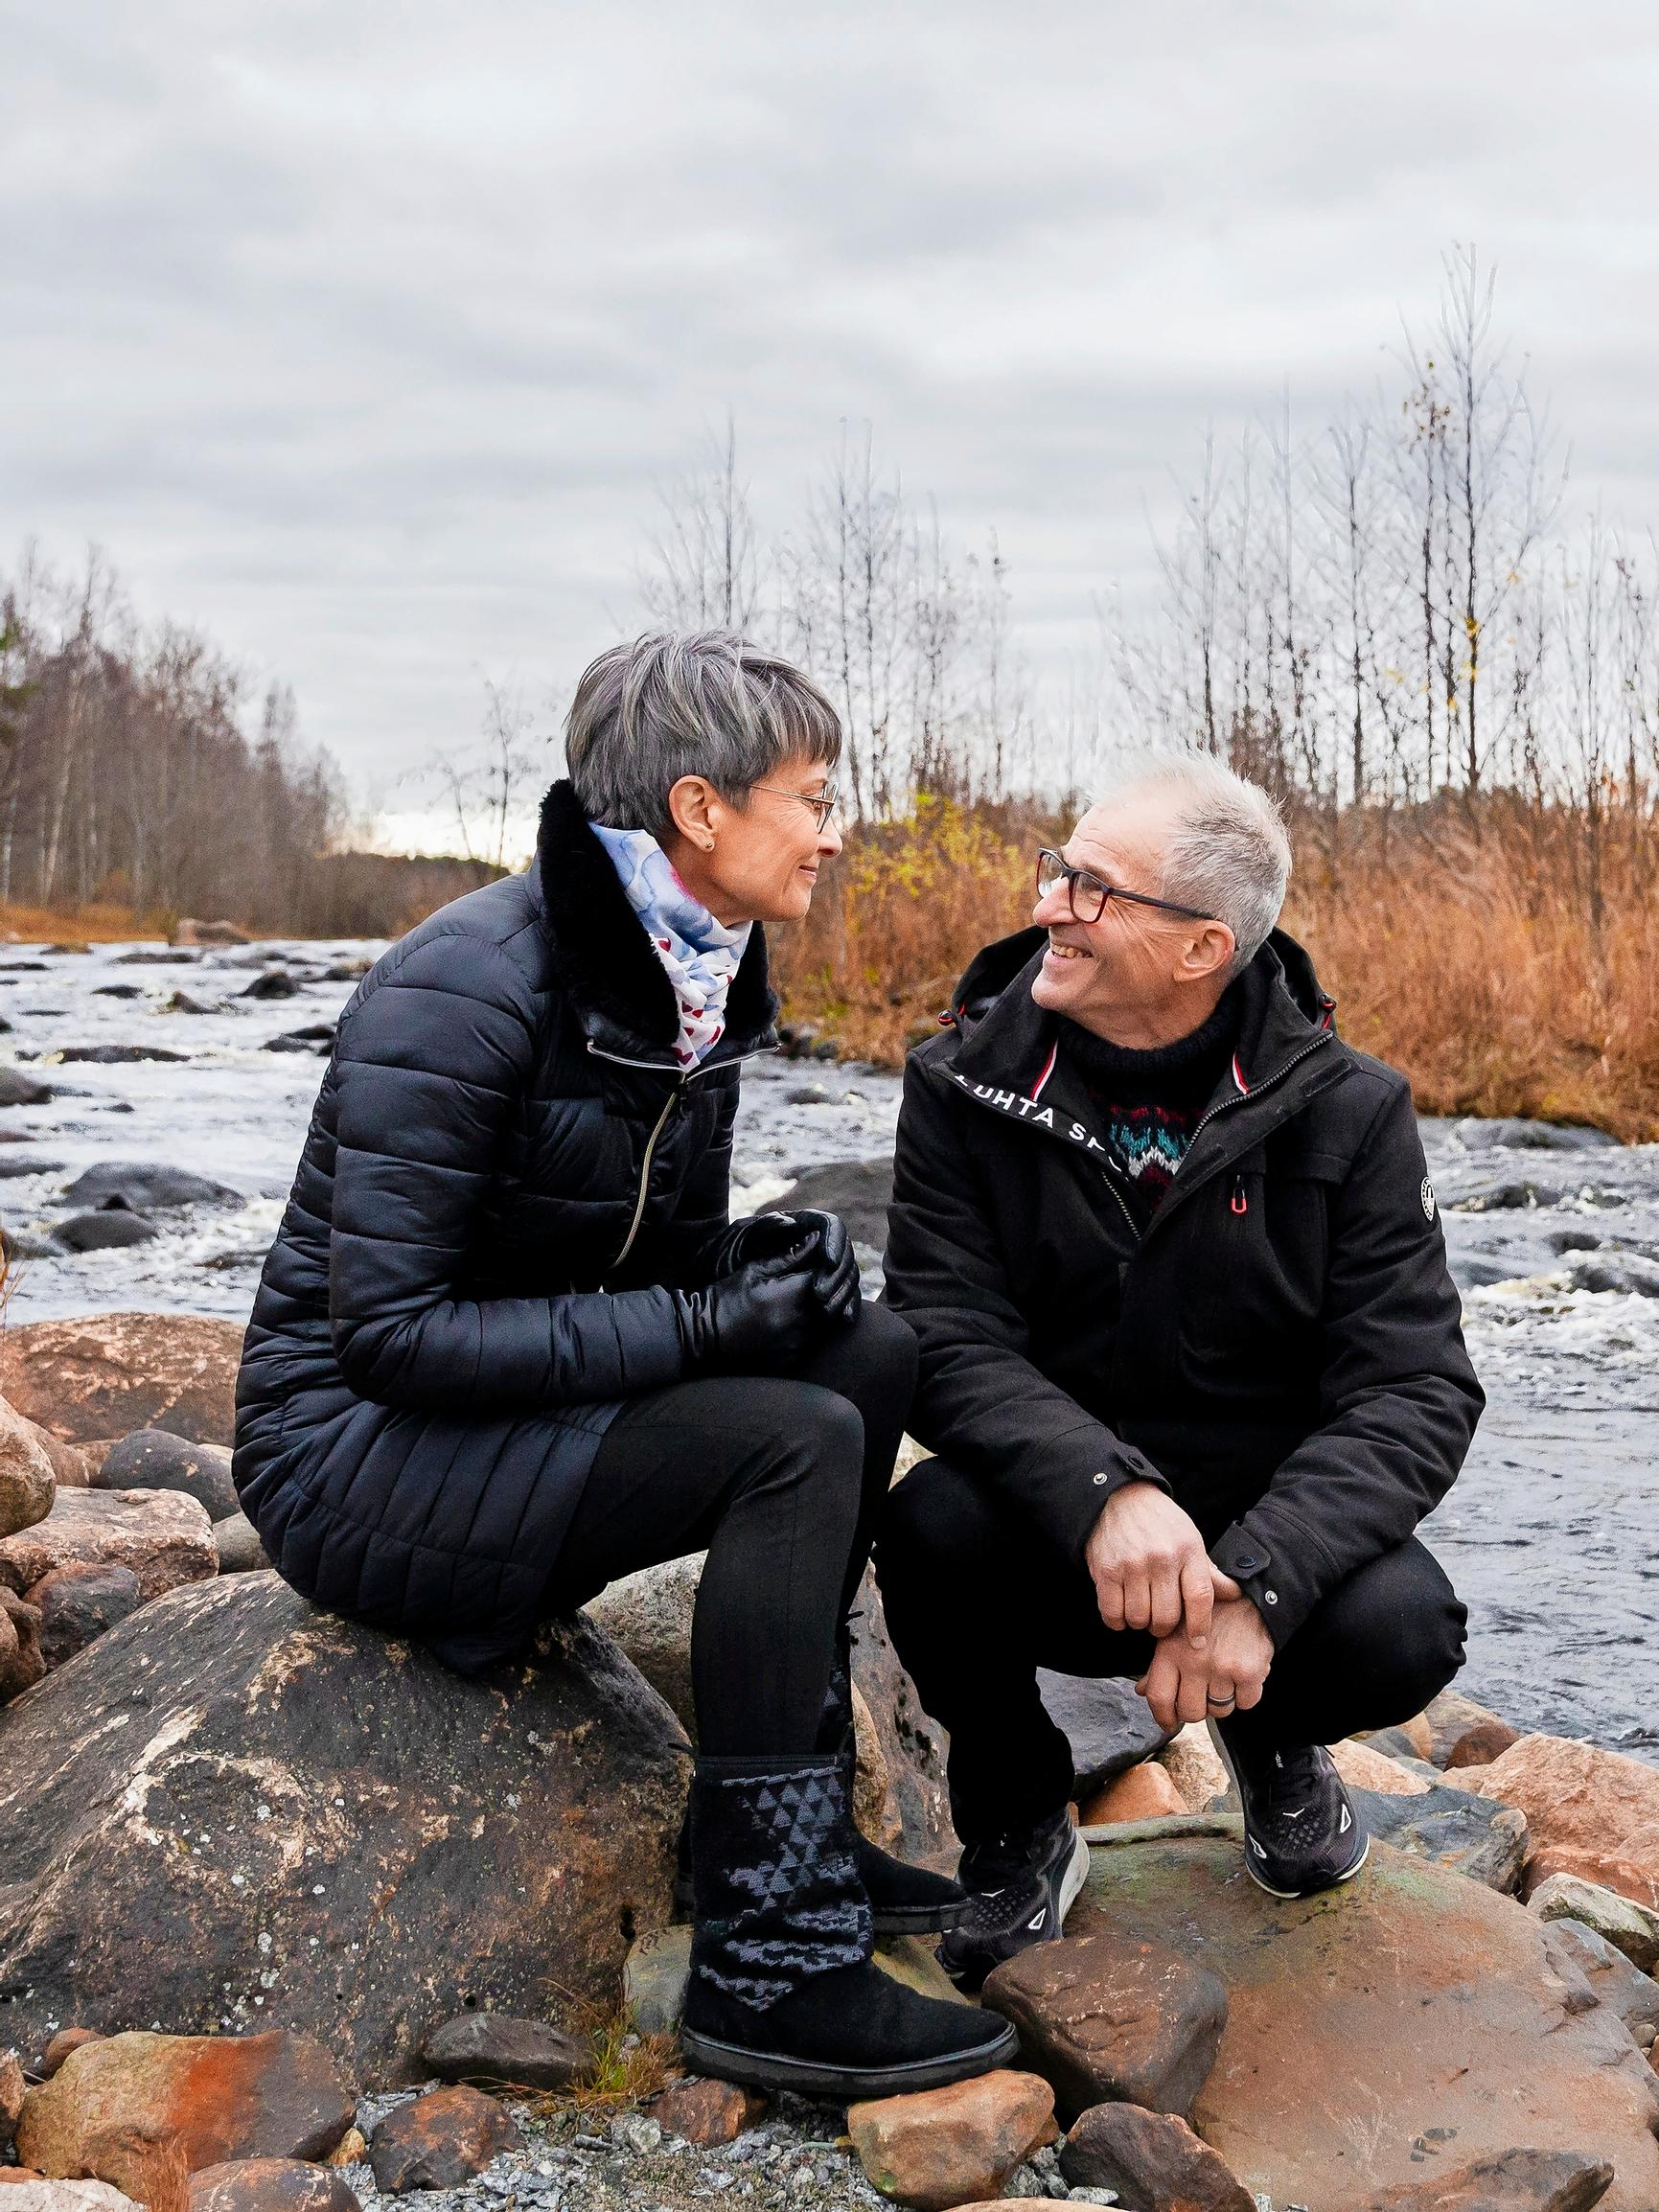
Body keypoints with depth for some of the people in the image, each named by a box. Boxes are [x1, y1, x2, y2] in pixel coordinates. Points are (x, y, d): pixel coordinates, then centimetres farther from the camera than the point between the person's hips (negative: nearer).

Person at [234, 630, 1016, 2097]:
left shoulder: (697, 983, 4)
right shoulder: (470, 987, -23)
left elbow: (665, 1250, 15)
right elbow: (390, 1331, -25)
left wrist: (765, 1261, -10)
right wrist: (701, 1321, -26)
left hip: (518, 1409, 9)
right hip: (356, 1446, -8)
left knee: (873, 1353, -5)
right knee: (796, 1438, -24)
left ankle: (775, 1819, 2)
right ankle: (770, 1965, -18)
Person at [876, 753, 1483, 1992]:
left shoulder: (1346, 1112, -8)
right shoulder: (967, 1088, -7)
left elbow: (1417, 1391, -14)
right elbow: (949, 1343, -16)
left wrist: (1256, 1582, -31)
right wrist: (1104, 1491, -37)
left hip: (1263, 1529, 0)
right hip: (1050, 1550, 0)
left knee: (1402, 1630, -30)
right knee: (936, 1526, -32)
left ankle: (1273, 1734, 11)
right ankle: (1023, 1828, 1)